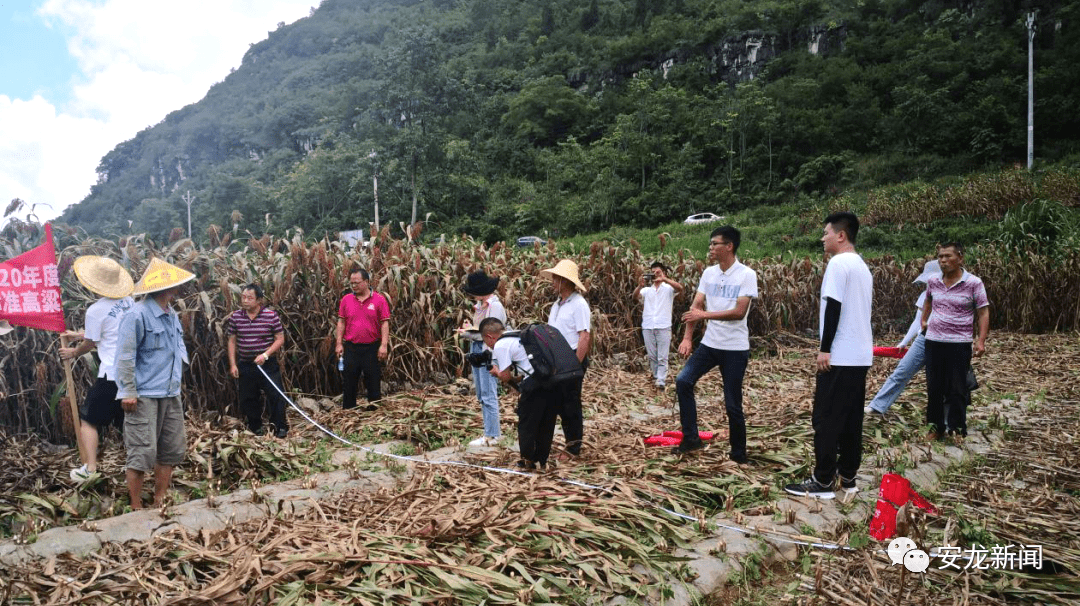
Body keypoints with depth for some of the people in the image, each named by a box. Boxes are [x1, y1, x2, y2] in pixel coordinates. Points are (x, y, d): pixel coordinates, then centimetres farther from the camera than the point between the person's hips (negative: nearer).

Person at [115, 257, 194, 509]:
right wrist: (129, 392, -16)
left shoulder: (172, 316, 12)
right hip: (144, 396, -8)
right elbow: (125, 356, -14)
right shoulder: (138, 315, -13)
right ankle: (136, 509, 10)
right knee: (142, 453, -4)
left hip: (170, 394, 8)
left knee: (172, 450, 11)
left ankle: (159, 502, 24)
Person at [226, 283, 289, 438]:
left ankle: (280, 427, 10)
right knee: (248, 399, 11)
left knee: (276, 395, -4)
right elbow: (232, 341, 7)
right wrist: (233, 364, 2)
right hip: (245, 365, 3)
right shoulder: (235, 317, 0)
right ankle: (255, 427, 29)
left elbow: (280, 339, -5)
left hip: (268, 364, -3)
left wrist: (265, 355, -16)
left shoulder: (271, 315, -9)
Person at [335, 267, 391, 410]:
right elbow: (341, 322, 8)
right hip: (351, 347, 3)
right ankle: (347, 411, 21)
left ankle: (374, 409, 18)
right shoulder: (346, 299, 4)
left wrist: (384, 345, -11)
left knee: (373, 382, 6)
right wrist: (339, 344, 4)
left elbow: (385, 323, -6)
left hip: (372, 347, -3)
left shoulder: (379, 299, -5)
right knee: (349, 382, 10)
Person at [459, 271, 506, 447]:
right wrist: (469, 329, -2)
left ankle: (491, 435, 0)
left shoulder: (495, 306, -15)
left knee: (488, 396, -6)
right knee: (482, 395, 14)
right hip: (476, 349, 10)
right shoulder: (480, 304, 12)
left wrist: (471, 332, -13)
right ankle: (493, 430, 24)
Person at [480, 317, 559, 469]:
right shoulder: (519, 336, 24)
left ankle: (528, 460, 18)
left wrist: (496, 372, 17)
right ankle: (542, 460, 28)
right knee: (546, 422, 18)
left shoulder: (500, 345, -1)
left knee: (526, 422, 11)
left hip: (536, 382, -8)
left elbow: (505, 376, -1)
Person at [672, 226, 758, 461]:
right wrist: (687, 337, -10)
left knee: (733, 405, 2)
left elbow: (739, 311, -19)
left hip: (735, 348, -5)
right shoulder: (709, 273, 5)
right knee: (683, 381, -8)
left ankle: (739, 454, 21)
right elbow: (696, 306, 1)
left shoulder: (746, 275, -11)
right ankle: (691, 438, 4)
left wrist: (705, 315, -23)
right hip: (709, 344, 5)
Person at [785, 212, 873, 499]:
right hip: (861, 354, 9)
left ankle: (822, 482, -1)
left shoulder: (838, 263, -12)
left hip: (840, 355, -9)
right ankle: (848, 477, 17)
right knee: (852, 419, 12)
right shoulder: (862, 266, 16)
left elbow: (833, 307, -18)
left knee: (827, 418, -5)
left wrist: (825, 348, -16)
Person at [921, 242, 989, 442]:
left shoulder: (973, 283, -8)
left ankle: (957, 428, 16)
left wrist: (981, 341, -13)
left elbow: (983, 313, -6)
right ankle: (936, 426, 22)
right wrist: (924, 321, 22)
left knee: (957, 389, 4)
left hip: (959, 343, -4)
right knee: (934, 388, 10)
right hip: (933, 341, 4)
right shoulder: (933, 282, 4)